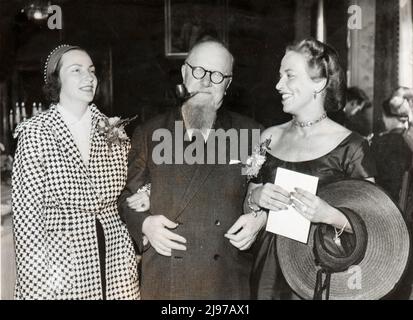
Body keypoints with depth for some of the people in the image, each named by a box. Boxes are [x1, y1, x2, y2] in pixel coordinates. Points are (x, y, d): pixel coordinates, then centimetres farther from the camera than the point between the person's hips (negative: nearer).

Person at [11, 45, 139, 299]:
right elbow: (27, 210, -6)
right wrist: (40, 274, -8)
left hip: (114, 260, 4)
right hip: (60, 264, -3)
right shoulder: (36, 132, -6)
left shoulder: (113, 130, 5)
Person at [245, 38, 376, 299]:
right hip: (270, 270, 4)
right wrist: (256, 198, -11)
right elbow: (246, 207, 11)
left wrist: (329, 215, -23)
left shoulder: (350, 147, -11)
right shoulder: (269, 138, 2)